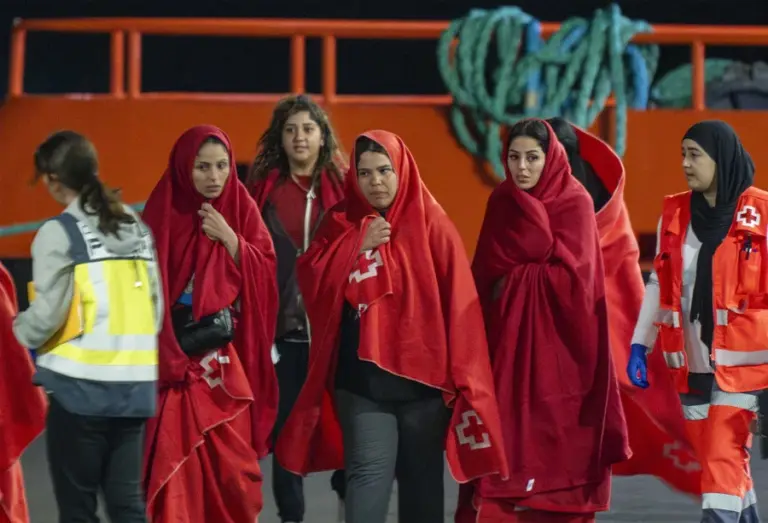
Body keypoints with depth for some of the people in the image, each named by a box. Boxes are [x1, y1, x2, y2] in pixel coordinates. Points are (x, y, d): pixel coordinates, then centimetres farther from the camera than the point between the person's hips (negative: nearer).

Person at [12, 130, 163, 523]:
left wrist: (17, 329, 7)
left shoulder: (60, 233, -9)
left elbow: (46, 316, -12)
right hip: (134, 387, 6)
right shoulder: (137, 227, 12)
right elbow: (156, 306, 13)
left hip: (81, 386, -6)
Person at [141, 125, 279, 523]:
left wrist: (229, 238, -12)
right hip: (179, 351, -3)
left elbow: (265, 273, 3)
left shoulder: (242, 208, 6)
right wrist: (166, 354, -14)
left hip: (229, 354, 3)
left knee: (233, 455, 4)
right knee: (179, 455, -8)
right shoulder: (164, 212, -5)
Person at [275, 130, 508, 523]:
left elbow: (458, 304, -3)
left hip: (423, 374, 0)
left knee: (422, 478, 7)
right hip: (361, 376, 1)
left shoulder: (431, 224, -1)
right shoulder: (342, 223, 7)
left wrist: (461, 376, -8)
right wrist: (358, 246, -11)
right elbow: (311, 283, -2)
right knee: (370, 471, -12)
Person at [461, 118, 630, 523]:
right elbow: (484, 274, 7)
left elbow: (570, 274, -14)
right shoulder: (501, 203, 11)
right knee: (508, 444, -1)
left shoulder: (575, 203, -4)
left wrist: (517, 277, -7)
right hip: (507, 340, 4)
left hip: (557, 343, -4)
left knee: (556, 443, -5)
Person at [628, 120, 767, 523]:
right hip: (691, 362, 5)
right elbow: (658, 284, 12)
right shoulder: (675, 215, 6)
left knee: (723, 457, -11)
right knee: (724, 458, 12)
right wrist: (639, 345, 7)